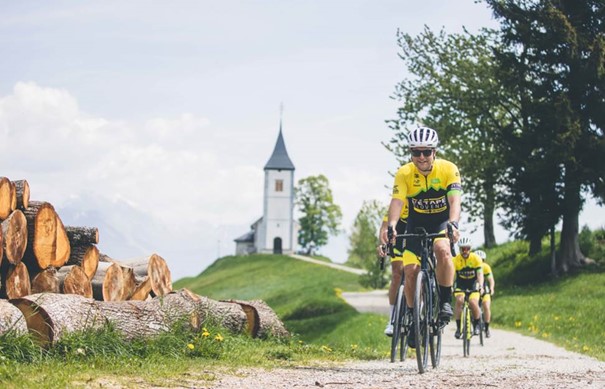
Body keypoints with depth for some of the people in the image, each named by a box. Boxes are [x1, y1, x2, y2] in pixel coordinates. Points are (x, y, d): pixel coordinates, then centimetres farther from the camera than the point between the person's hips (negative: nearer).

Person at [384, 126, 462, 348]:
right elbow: (397, 201, -30)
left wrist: (453, 224, -51)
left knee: (442, 250, -34)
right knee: (410, 270, -14)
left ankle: (445, 302, -18)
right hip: (416, 224, 2)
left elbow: (454, 200, -32)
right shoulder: (404, 173, -18)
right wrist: (391, 226, -50)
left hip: (442, 222, -2)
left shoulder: (448, 169, -20)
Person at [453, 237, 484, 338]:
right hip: (460, 285, 1)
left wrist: (480, 286, -41)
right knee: (459, 300, -27)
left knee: (473, 302, -24)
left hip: (473, 285, -1)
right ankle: (458, 327, -17)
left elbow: (480, 274, -24)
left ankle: (477, 325, 1)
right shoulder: (455, 260, -18)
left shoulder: (476, 258, -18)